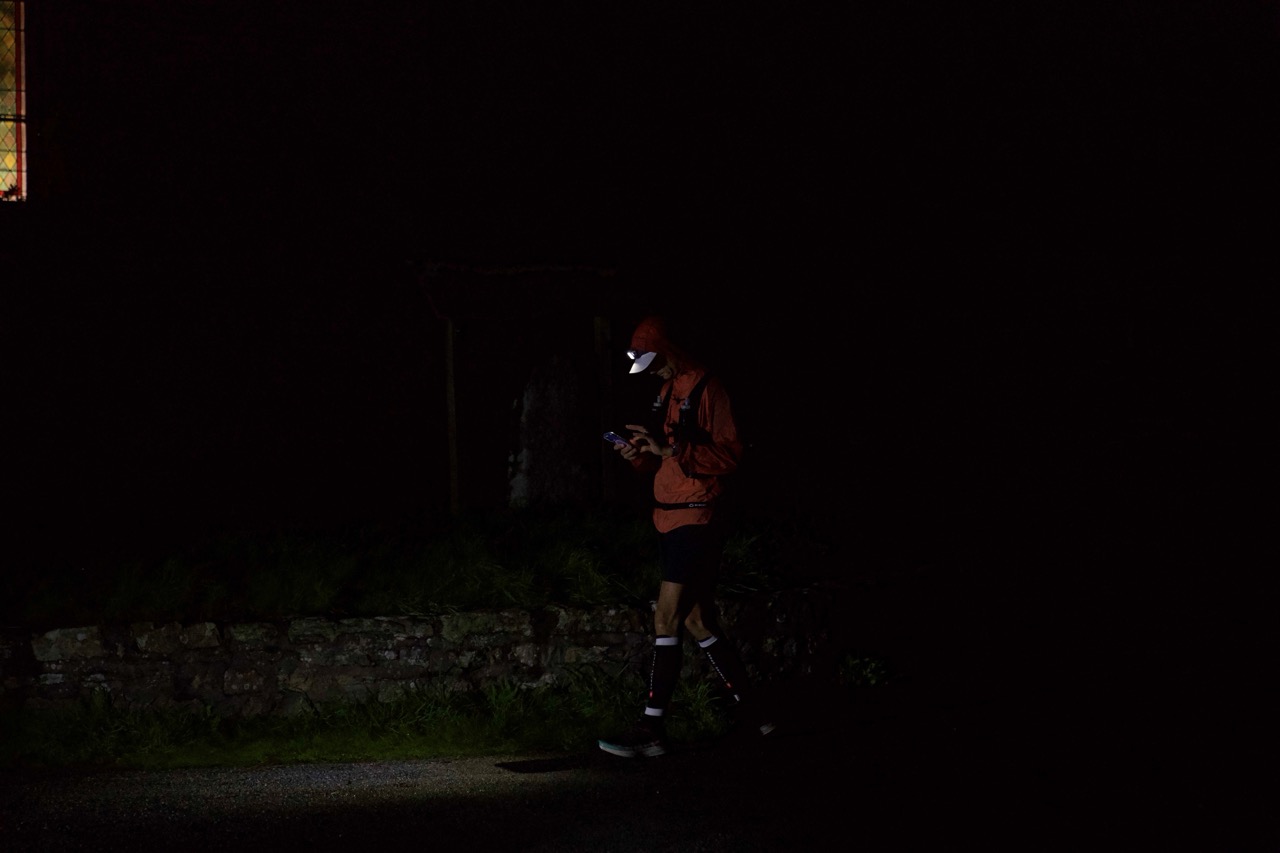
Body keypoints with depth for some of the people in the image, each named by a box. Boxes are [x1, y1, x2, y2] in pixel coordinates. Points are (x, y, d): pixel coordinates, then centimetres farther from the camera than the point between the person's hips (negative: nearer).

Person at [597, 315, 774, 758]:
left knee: (668, 619, -12)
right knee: (696, 621, 12)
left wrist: (670, 447, -24)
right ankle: (749, 710, 20)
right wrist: (640, 454, 1)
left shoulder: (707, 389, -11)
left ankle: (652, 729, -12)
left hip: (696, 519, -10)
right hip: (672, 520, 10)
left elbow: (730, 454, -18)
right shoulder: (668, 391, 17)